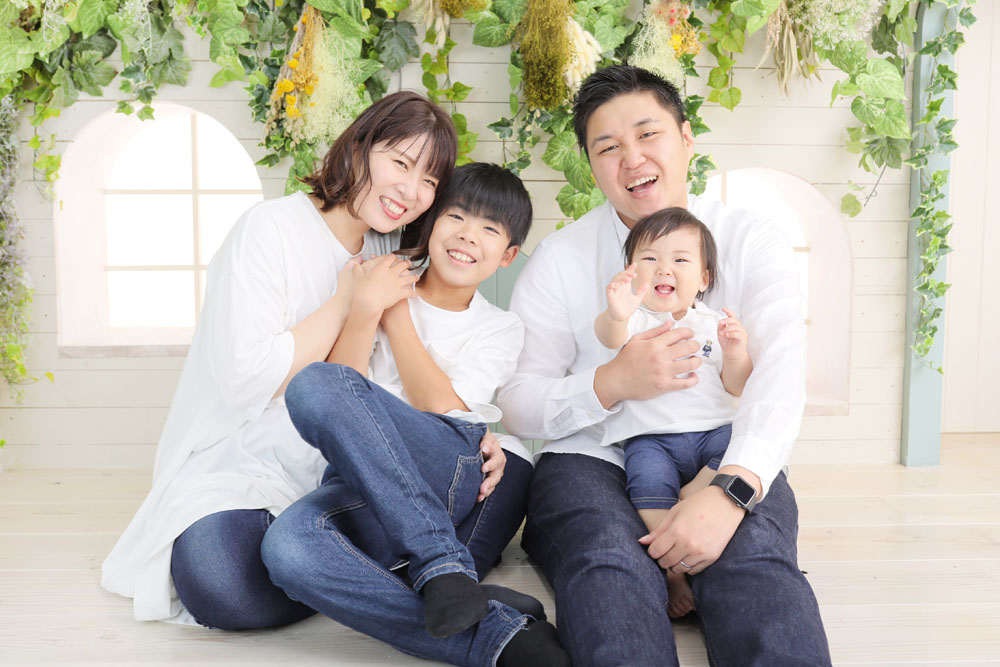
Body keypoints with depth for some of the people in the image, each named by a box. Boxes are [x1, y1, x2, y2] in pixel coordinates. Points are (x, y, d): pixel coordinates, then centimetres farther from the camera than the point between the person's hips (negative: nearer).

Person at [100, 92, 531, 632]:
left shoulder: (388, 252, 9)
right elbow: (244, 381, -21)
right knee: (224, 585, -37)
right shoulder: (270, 230, -12)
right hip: (237, 465, -5)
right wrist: (345, 305, -16)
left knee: (509, 474, -9)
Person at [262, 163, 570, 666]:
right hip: (365, 486, 2)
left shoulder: (501, 328, 15)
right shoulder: (386, 289, 16)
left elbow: (440, 406, -1)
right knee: (288, 548, -36)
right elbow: (345, 391, 4)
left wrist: (396, 314, 2)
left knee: (316, 384, -30)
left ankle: (442, 565, -30)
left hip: (462, 473, -2)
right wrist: (364, 311, -9)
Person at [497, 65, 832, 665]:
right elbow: (515, 405, 1)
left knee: (755, 559, -33)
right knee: (609, 565, -33)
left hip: (726, 463, 0)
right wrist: (613, 383, -19)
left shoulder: (752, 243, 5)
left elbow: (781, 378, -10)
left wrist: (731, 491, -29)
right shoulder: (559, 260, 6)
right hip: (594, 458, 0)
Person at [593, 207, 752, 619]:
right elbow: (609, 337, -21)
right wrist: (616, 315, -45)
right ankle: (674, 573, -25)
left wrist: (736, 355, -10)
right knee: (648, 478, -30)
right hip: (650, 437, -3)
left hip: (713, 429, 3)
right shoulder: (636, 318, 5)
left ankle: (691, 496, -24)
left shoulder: (713, 325, 15)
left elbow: (736, 388, 12)